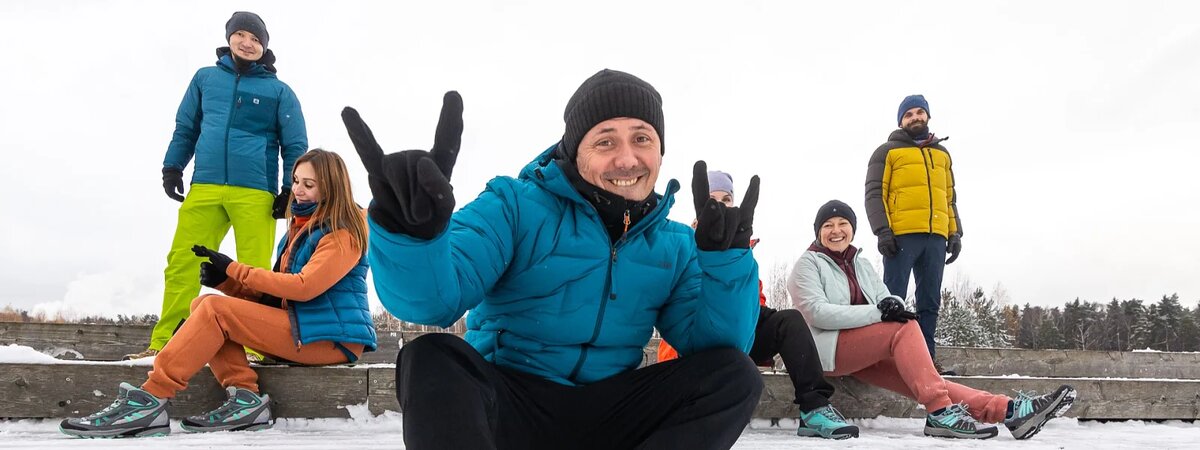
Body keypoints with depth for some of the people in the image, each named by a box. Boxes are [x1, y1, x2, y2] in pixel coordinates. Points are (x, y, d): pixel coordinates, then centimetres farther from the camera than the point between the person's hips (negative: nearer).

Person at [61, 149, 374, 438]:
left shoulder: (344, 235, -7)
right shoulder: (300, 229, 21)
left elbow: (304, 286, -19)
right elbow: (272, 294, 14)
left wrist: (234, 270, -12)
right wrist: (225, 280, -5)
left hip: (332, 339, -9)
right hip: (297, 331, 9)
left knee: (216, 309, -18)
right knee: (203, 304, -3)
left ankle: (149, 401, -20)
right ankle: (245, 397, -19)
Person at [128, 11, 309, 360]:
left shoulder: (279, 91, 8)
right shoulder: (205, 78, 16)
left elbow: (295, 146, 8)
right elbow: (185, 128, 22)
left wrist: (291, 191, 0)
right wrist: (172, 167, 11)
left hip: (255, 193, -3)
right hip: (204, 188, 3)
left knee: (253, 272, -4)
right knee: (182, 262, -1)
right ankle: (164, 342, 5)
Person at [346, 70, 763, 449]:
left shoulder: (673, 245, 8)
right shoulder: (516, 206, -5)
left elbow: (716, 342, -1)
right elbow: (433, 300, -19)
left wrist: (724, 256, -17)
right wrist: (414, 229, -41)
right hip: (503, 408, -3)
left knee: (735, 373, -17)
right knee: (431, 358, -32)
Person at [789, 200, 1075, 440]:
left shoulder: (860, 264, 21)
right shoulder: (808, 265, -1)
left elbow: (885, 299, 11)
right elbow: (816, 312, -16)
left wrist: (892, 305, -17)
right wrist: (877, 312, -23)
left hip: (862, 352, 6)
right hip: (827, 349, -6)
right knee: (905, 329, -26)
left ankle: (1008, 411, -34)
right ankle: (941, 413, -32)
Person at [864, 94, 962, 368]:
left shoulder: (942, 154, 24)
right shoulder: (888, 151, 8)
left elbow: (950, 197, 24)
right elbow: (874, 193, 0)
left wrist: (955, 232, 12)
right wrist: (882, 230, -12)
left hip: (936, 237, 5)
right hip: (901, 236, -5)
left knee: (930, 302, 4)